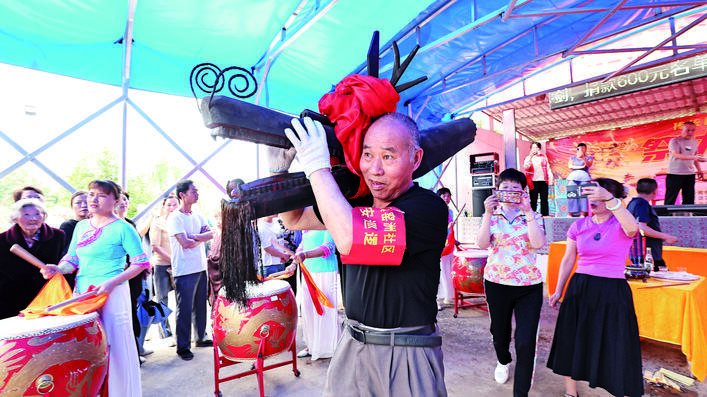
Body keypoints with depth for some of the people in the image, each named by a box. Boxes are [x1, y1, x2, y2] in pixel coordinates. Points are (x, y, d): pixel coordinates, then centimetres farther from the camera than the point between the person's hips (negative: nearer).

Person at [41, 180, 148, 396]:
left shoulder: (123, 228, -9)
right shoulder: (81, 226, 10)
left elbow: (141, 263, -10)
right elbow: (73, 259, 15)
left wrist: (113, 282, -19)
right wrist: (59, 269, -6)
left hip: (113, 295, -5)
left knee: (115, 346, 3)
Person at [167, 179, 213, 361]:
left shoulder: (198, 217, 11)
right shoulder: (174, 218, -11)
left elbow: (211, 234, 0)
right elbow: (185, 243, -19)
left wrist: (194, 236, -15)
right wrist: (201, 238, -2)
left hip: (201, 268, 7)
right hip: (184, 272, -7)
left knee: (201, 306, 16)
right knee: (184, 310, 2)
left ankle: (201, 338, 31)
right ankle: (183, 347, 15)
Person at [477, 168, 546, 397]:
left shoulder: (533, 216, 2)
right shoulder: (491, 216, 4)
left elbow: (538, 243, -17)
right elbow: (482, 244, -12)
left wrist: (527, 211, -19)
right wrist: (488, 213, -18)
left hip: (529, 286, -1)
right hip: (496, 283, 1)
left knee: (526, 342, -5)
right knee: (499, 333, 18)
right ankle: (503, 361, 52)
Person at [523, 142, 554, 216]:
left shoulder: (544, 157, 15)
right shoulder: (529, 158, 6)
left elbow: (548, 168, 13)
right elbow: (526, 167, -13)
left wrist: (551, 178, 4)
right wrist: (530, 156, -21)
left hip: (543, 181, 3)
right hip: (534, 181, -3)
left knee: (544, 199, 4)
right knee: (533, 200, -2)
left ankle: (545, 215, 9)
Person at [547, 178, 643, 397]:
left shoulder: (621, 224, -5)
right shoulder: (579, 226, 5)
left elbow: (633, 228, -32)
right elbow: (568, 260, 11)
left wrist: (610, 199, -39)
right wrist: (558, 290, 12)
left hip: (612, 292, -4)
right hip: (580, 289, 4)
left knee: (614, 349, 3)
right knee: (571, 342, 11)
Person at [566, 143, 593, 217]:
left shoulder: (589, 157, 16)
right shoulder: (572, 158, 21)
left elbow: (589, 165, -6)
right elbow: (570, 166, 3)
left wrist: (583, 157, -19)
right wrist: (582, 167, -4)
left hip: (584, 177, -1)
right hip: (573, 177, 1)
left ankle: (583, 214, -15)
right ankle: (571, 213, -11)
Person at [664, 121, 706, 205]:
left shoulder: (695, 142, 13)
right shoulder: (674, 141, -8)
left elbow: (695, 157, 23)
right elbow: (676, 155, -22)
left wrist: (699, 170, 16)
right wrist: (693, 157, -34)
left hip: (690, 174, 6)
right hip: (675, 174, -6)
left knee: (689, 199, 7)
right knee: (670, 198, -2)